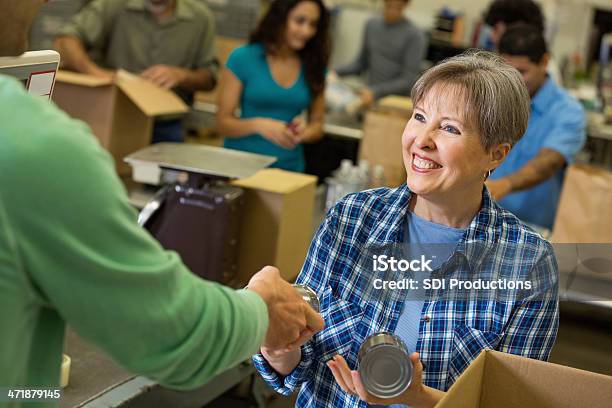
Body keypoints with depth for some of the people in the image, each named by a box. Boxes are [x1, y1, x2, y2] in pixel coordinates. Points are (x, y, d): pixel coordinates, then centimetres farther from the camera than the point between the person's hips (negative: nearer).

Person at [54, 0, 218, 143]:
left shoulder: (201, 17, 2)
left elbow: (210, 78, 6)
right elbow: (65, 41, -13)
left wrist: (180, 75, -16)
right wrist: (95, 71, -32)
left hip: (164, 126, 2)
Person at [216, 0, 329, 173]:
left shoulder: (314, 67, 5)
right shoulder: (242, 58, -3)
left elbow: (317, 125, 13)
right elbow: (223, 123, -2)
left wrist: (303, 132, -9)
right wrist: (258, 125, -20)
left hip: (290, 168, 2)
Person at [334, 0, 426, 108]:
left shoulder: (415, 35, -10)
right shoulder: (372, 25, 9)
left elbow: (408, 80, -14)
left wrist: (376, 92, -26)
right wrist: (336, 72, -2)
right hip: (371, 96, 6)